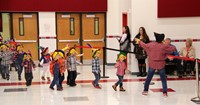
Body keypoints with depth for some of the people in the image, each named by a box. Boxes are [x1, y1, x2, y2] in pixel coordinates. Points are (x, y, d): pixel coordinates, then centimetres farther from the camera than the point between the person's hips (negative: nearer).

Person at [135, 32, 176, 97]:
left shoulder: (151, 45, -3)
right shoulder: (164, 46, -11)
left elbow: (144, 45, 14)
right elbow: (173, 49, -5)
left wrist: (139, 41, 33)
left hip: (152, 64, 2)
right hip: (161, 65, -2)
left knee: (148, 77, 14)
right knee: (163, 79, 6)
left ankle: (145, 90, 21)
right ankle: (164, 92, 3)